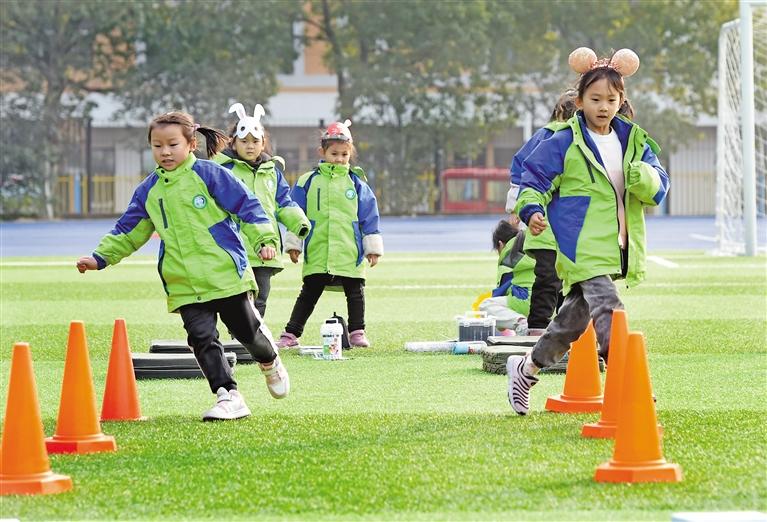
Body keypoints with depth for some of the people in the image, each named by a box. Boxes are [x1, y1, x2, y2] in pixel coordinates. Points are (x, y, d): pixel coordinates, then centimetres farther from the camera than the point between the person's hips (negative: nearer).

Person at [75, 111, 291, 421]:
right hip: (183, 287, 4)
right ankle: (228, 396, -6)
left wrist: (264, 239, -13)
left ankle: (270, 362, 39)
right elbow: (127, 232, 17)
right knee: (202, 339, -9)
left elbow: (246, 205, -4)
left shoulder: (208, 174, -5)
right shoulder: (149, 190, 9)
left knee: (248, 331, 7)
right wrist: (100, 257, 9)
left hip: (226, 273, -3)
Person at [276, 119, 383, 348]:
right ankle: (291, 334, 8)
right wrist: (293, 244, 4)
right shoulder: (307, 182, 3)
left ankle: (357, 332, 18)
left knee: (355, 293, 7)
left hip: (350, 253, 1)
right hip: (317, 253, 0)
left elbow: (369, 218, 7)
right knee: (309, 294, 5)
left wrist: (373, 248, 6)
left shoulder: (357, 183, 4)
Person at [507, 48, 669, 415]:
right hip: (583, 247, -6)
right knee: (608, 310, -22)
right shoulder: (564, 143, -5)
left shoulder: (634, 141, 10)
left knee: (576, 315, 16)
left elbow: (658, 188, 7)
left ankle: (526, 369, 33)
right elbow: (534, 179, -1)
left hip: (617, 249, 6)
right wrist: (532, 210, -21)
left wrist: (646, 177, -16)